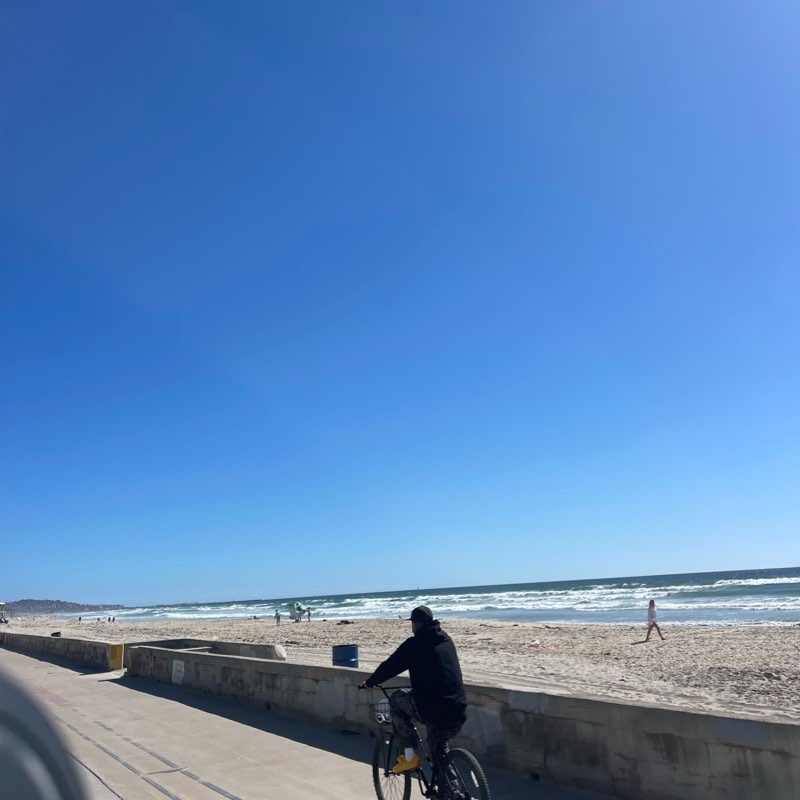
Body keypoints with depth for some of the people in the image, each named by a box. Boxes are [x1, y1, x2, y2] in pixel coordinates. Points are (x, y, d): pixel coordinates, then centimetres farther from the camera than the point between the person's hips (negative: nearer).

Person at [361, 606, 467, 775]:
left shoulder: (415, 643, -5)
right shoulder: (446, 640, 14)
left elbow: (390, 666, 3)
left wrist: (369, 682, 19)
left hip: (431, 710, -6)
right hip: (457, 713, 6)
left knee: (396, 699, 18)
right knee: (440, 755, 26)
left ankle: (409, 756, 11)